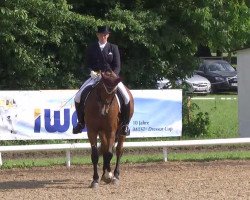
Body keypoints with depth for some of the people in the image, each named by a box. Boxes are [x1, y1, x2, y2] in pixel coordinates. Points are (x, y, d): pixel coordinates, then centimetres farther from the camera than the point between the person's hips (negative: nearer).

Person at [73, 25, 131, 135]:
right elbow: (88, 63, 10)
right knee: (78, 97, -16)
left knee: (126, 98, -24)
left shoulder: (113, 48, 3)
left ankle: (125, 124, -5)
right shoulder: (91, 48, 7)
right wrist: (91, 71, -13)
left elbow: (117, 66, -1)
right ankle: (81, 122, 4)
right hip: (95, 76, 1)